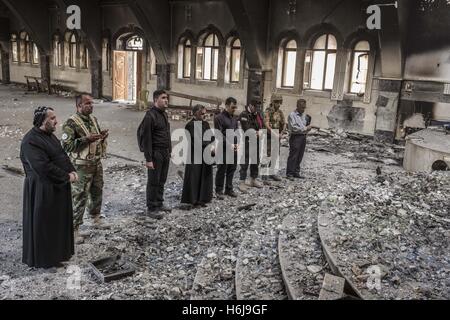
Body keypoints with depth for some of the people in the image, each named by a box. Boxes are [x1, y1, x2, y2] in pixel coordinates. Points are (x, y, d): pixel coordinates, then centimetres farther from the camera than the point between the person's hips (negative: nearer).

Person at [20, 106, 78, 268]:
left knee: (59, 221, 19)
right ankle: (43, 258, 19)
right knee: (43, 224, 4)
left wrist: (71, 171, -3)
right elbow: (43, 167, -27)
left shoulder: (50, 136, 10)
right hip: (43, 190, -9)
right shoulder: (31, 141, -20)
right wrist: (66, 177, -20)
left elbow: (62, 155, 15)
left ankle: (58, 252, 34)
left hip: (58, 187, 9)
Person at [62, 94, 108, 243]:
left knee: (97, 191, 20)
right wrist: (87, 139, -26)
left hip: (97, 162, 8)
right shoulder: (71, 123, -14)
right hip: (82, 165, -7)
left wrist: (102, 136, -2)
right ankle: (74, 228, 6)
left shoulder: (93, 119, 10)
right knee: (80, 196, -4)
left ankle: (95, 215, 42)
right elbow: (66, 145, -20)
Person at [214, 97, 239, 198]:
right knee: (222, 170, 0)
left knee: (232, 169, 10)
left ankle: (229, 189, 21)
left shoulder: (234, 118, 14)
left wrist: (236, 143, 1)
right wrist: (229, 144, -17)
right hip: (224, 148, -6)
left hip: (233, 148, 6)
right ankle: (219, 190, 10)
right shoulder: (219, 118, -7)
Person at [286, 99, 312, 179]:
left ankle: (296, 172, 18)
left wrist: (308, 128, 0)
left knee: (300, 156, 10)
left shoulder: (304, 115, 16)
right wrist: (305, 128, -12)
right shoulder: (292, 115, -8)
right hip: (295, 137, -7)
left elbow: (307, 126, 24)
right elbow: (294, 128, -16)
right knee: (293, 156, -5)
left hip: (303, 137, 7)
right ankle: (289, 173, 0)